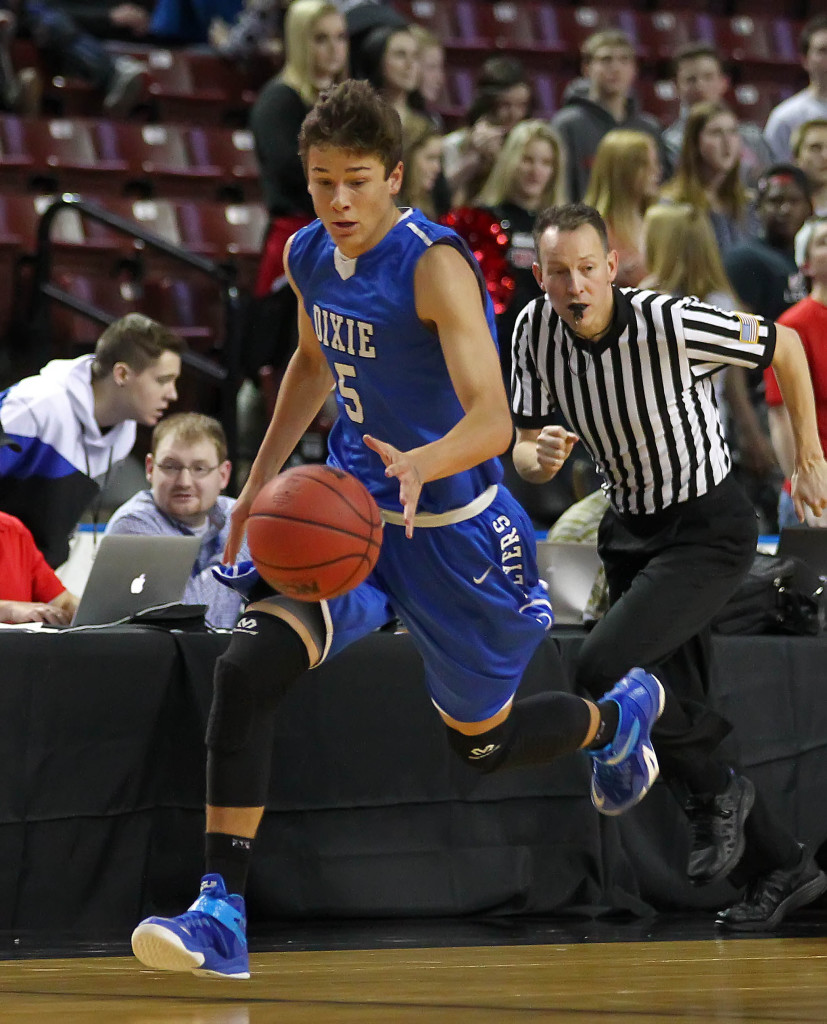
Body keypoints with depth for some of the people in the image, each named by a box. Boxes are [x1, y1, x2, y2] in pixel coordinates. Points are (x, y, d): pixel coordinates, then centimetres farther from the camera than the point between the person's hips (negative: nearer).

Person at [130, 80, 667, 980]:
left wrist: (421, 464, -52)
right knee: (247, 668, -21)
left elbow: (491, 420, -32)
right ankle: (221, 913, -20)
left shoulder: (435, 265, -23)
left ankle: (619, 716, 49)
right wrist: (261, 481, 18)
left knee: (483, 743, 14)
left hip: (452, 529, -5)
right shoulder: (308, 256, -2)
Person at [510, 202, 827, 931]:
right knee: (676, 709, 8)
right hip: (633, 528, 7)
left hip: (710, 529, -7)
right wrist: (536, 458, -22)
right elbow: (526, 445, 3)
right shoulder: (536, 331, -7)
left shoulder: (669, 324, -24)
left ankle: (716, 794, -1)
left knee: (603, 670, -24)